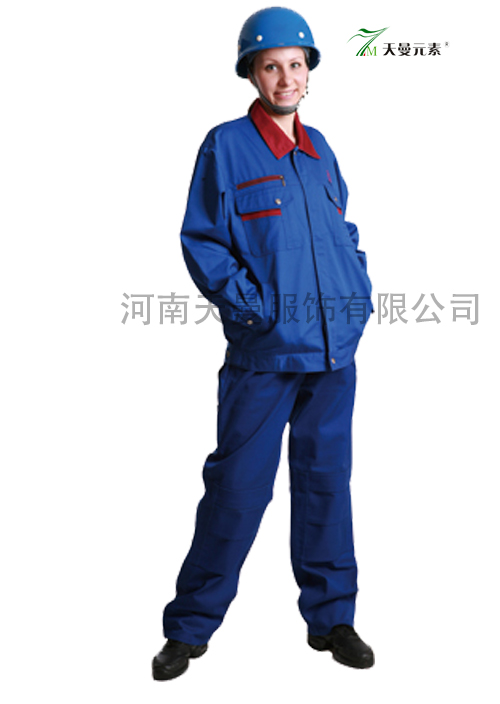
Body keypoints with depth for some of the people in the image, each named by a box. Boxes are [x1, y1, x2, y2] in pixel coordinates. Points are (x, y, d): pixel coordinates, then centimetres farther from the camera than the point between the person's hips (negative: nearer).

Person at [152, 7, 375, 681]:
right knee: (238, 488, -1)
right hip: (264, 353, -5)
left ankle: (331, 617, 26)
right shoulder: (226, 146, -3)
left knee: (326, 480, 12)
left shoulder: (319, 149, 14)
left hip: (335, 348, 5)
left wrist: (360, 291, 7)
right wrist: (254, 306, -15)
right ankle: (190, 627, 15)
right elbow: (201, 242, -6)